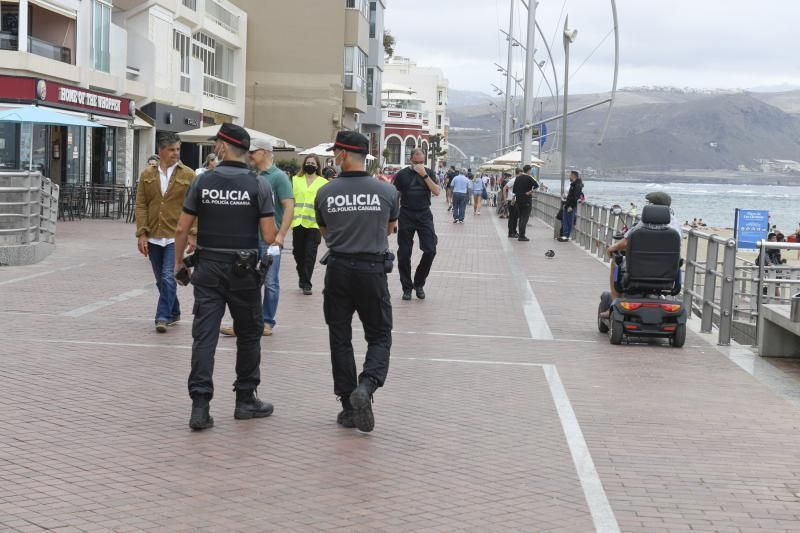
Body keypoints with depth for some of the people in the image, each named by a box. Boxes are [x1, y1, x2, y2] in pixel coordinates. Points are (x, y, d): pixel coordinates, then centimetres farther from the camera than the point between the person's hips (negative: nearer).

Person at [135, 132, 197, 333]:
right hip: (153, 237, 3)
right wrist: (142, 234, -3)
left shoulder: (188, 175, -1)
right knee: (161, 280, 12)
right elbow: (141, 206, 4)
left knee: (168, 278, -12)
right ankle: (174, 313, 28)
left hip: (176, 236, -3)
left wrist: (193, 234, -9)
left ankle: (163, 317, -7)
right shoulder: (147, 175, 6)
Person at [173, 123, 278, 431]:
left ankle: (200, 405, -8)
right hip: (244, 270, -1)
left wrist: (179, 262, 13)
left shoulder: (202, 182, -2)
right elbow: (269, 236, -9)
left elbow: (182, 229, 0)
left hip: (208, 269, 1)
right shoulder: (259, 185, -6)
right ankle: (245, 400, 22)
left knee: (204, 335, -1)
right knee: (249, 335, 14)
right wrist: (275, 229, 14)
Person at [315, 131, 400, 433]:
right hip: (373, 269, -1)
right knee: (379, 336, 10)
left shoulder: (325, 193, -4)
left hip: (338, 269, 1)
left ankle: (349, 407, 12)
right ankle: (366, 386, -17)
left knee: (340, 338, 11)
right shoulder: (387, 192, -5)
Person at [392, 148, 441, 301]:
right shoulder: (402, 174, 2)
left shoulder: (429, 173, 5)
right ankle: (407, 288, 13)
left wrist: (424, 175, -16)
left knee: (430, 251, -7)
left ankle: (418, 284, 11)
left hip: (424, 215, 1)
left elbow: (437, 192, -8)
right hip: (406, 216, -1)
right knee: (404, 254, 1)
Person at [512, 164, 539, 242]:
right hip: (527, 200, -6)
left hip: (519, 200, 6)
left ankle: (520, 235, 17)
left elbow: (514, 189, 13)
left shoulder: (517, 178, 8)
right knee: (525, 218, -5)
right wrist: (531, 191, -15)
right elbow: (537, 185, -25)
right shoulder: (529, 178, -10)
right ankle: (522, 236, -8)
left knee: (521, 218, 15)